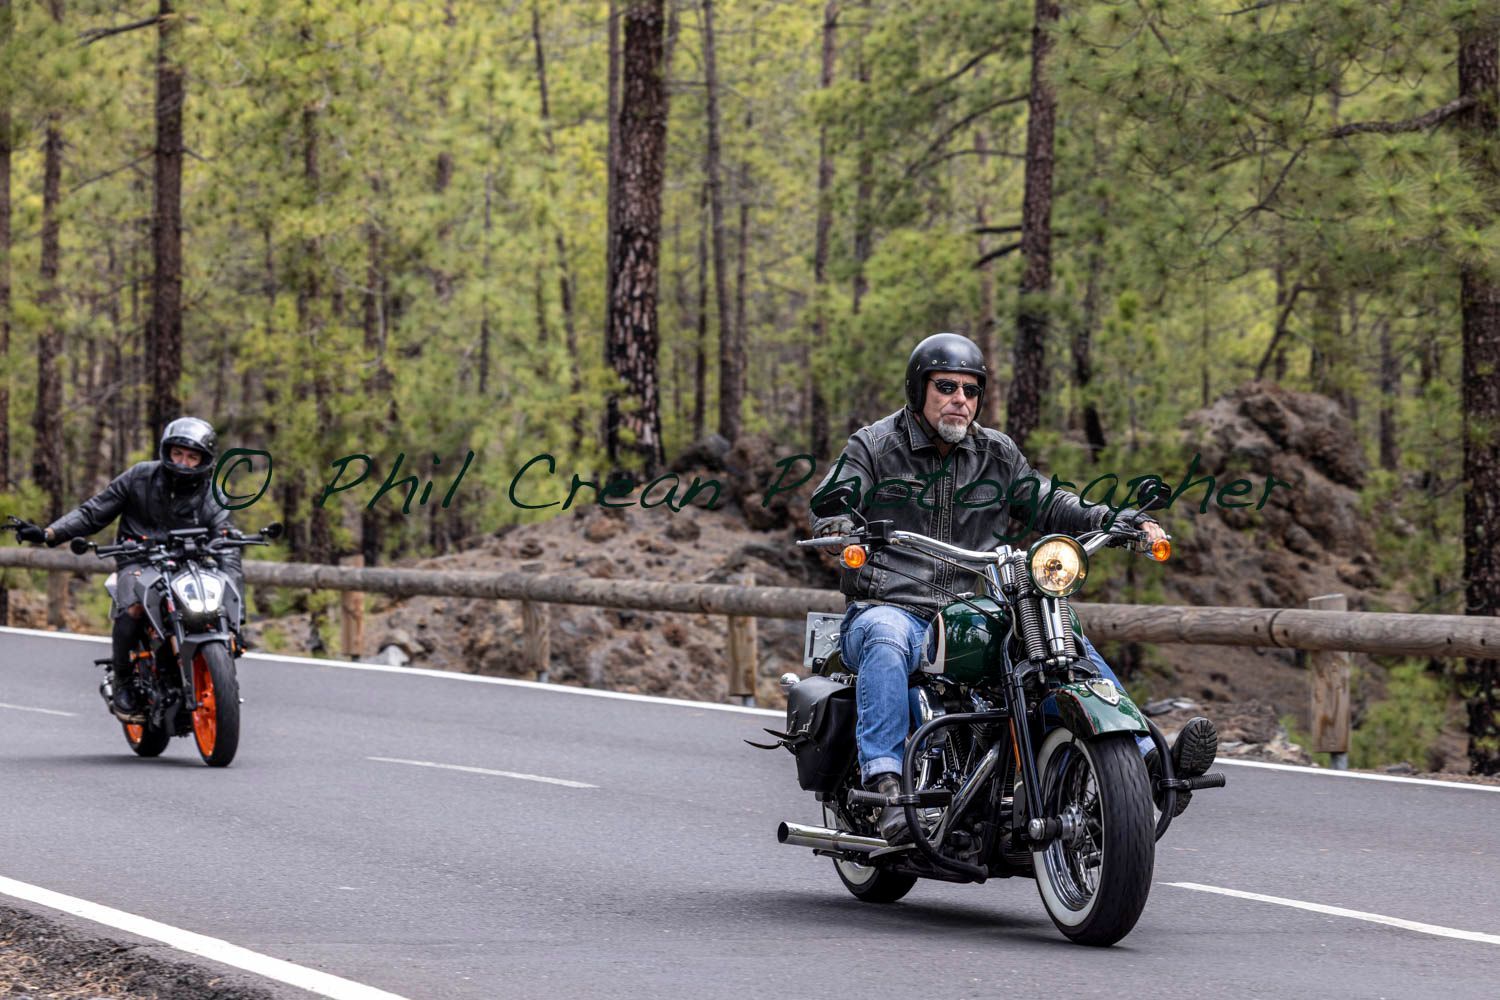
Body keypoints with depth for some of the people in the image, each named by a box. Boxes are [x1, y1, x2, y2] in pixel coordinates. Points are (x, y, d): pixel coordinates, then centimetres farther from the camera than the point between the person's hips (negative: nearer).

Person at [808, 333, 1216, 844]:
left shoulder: (997, 454, 17)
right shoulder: (872, 447, 3)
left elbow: (1047, 506, 21)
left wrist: (1121, 521, 8)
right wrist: (843, 532, -34)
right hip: (890, 607, -5)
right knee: (887, 643, -40)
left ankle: (1148, 763, -19)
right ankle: (884, 781, -50)